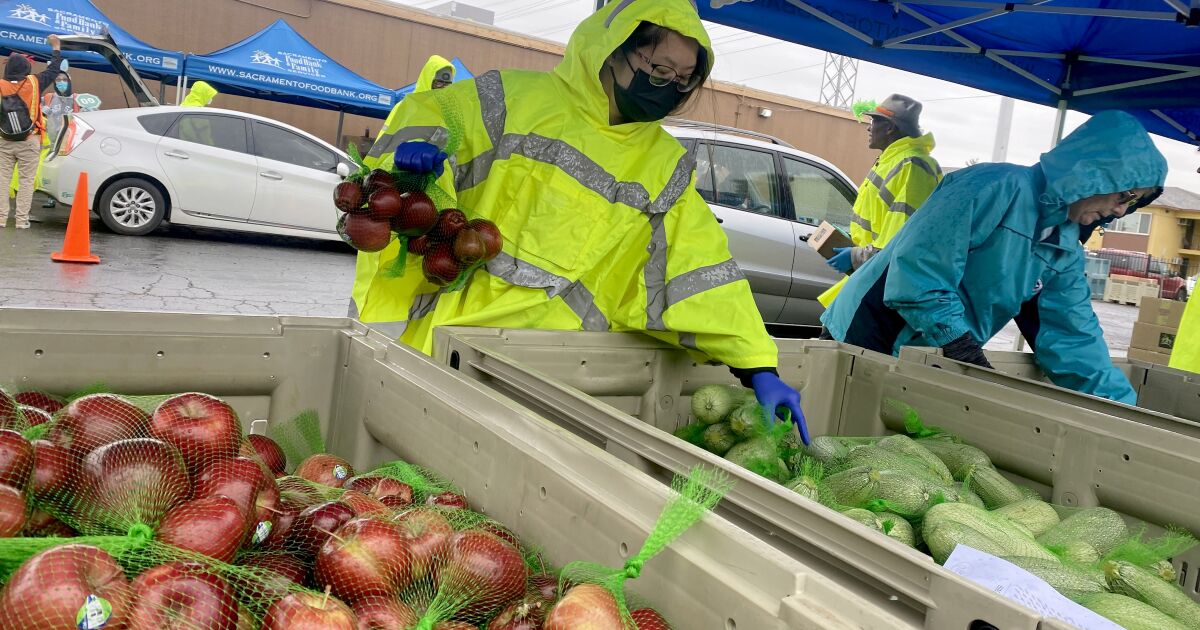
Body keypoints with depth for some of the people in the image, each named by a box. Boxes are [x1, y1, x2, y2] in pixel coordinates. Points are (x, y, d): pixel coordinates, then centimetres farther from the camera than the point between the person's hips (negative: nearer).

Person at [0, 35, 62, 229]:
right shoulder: (34, 83, -6)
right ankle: (22, 220, 1)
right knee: (26, 181, 3)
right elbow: (53, 70, 7)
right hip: (29, 142, -1)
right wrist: (56, 47, 18)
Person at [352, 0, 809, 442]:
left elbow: (701, 273, 4)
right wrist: (418, 146, -19)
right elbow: (427, 115, 7)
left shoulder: (667, 168, 10)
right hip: (445, 329, -1)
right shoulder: (518, 96, 2)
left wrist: (758, 368, -4)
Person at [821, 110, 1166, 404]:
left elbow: (1073, 336, 6)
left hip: (929, 365, 8)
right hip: (871, 339, -8)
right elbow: (918, 276, -29)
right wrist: (972, 357, -25)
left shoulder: (1065, 249, 7)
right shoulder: (998, 187, -21)